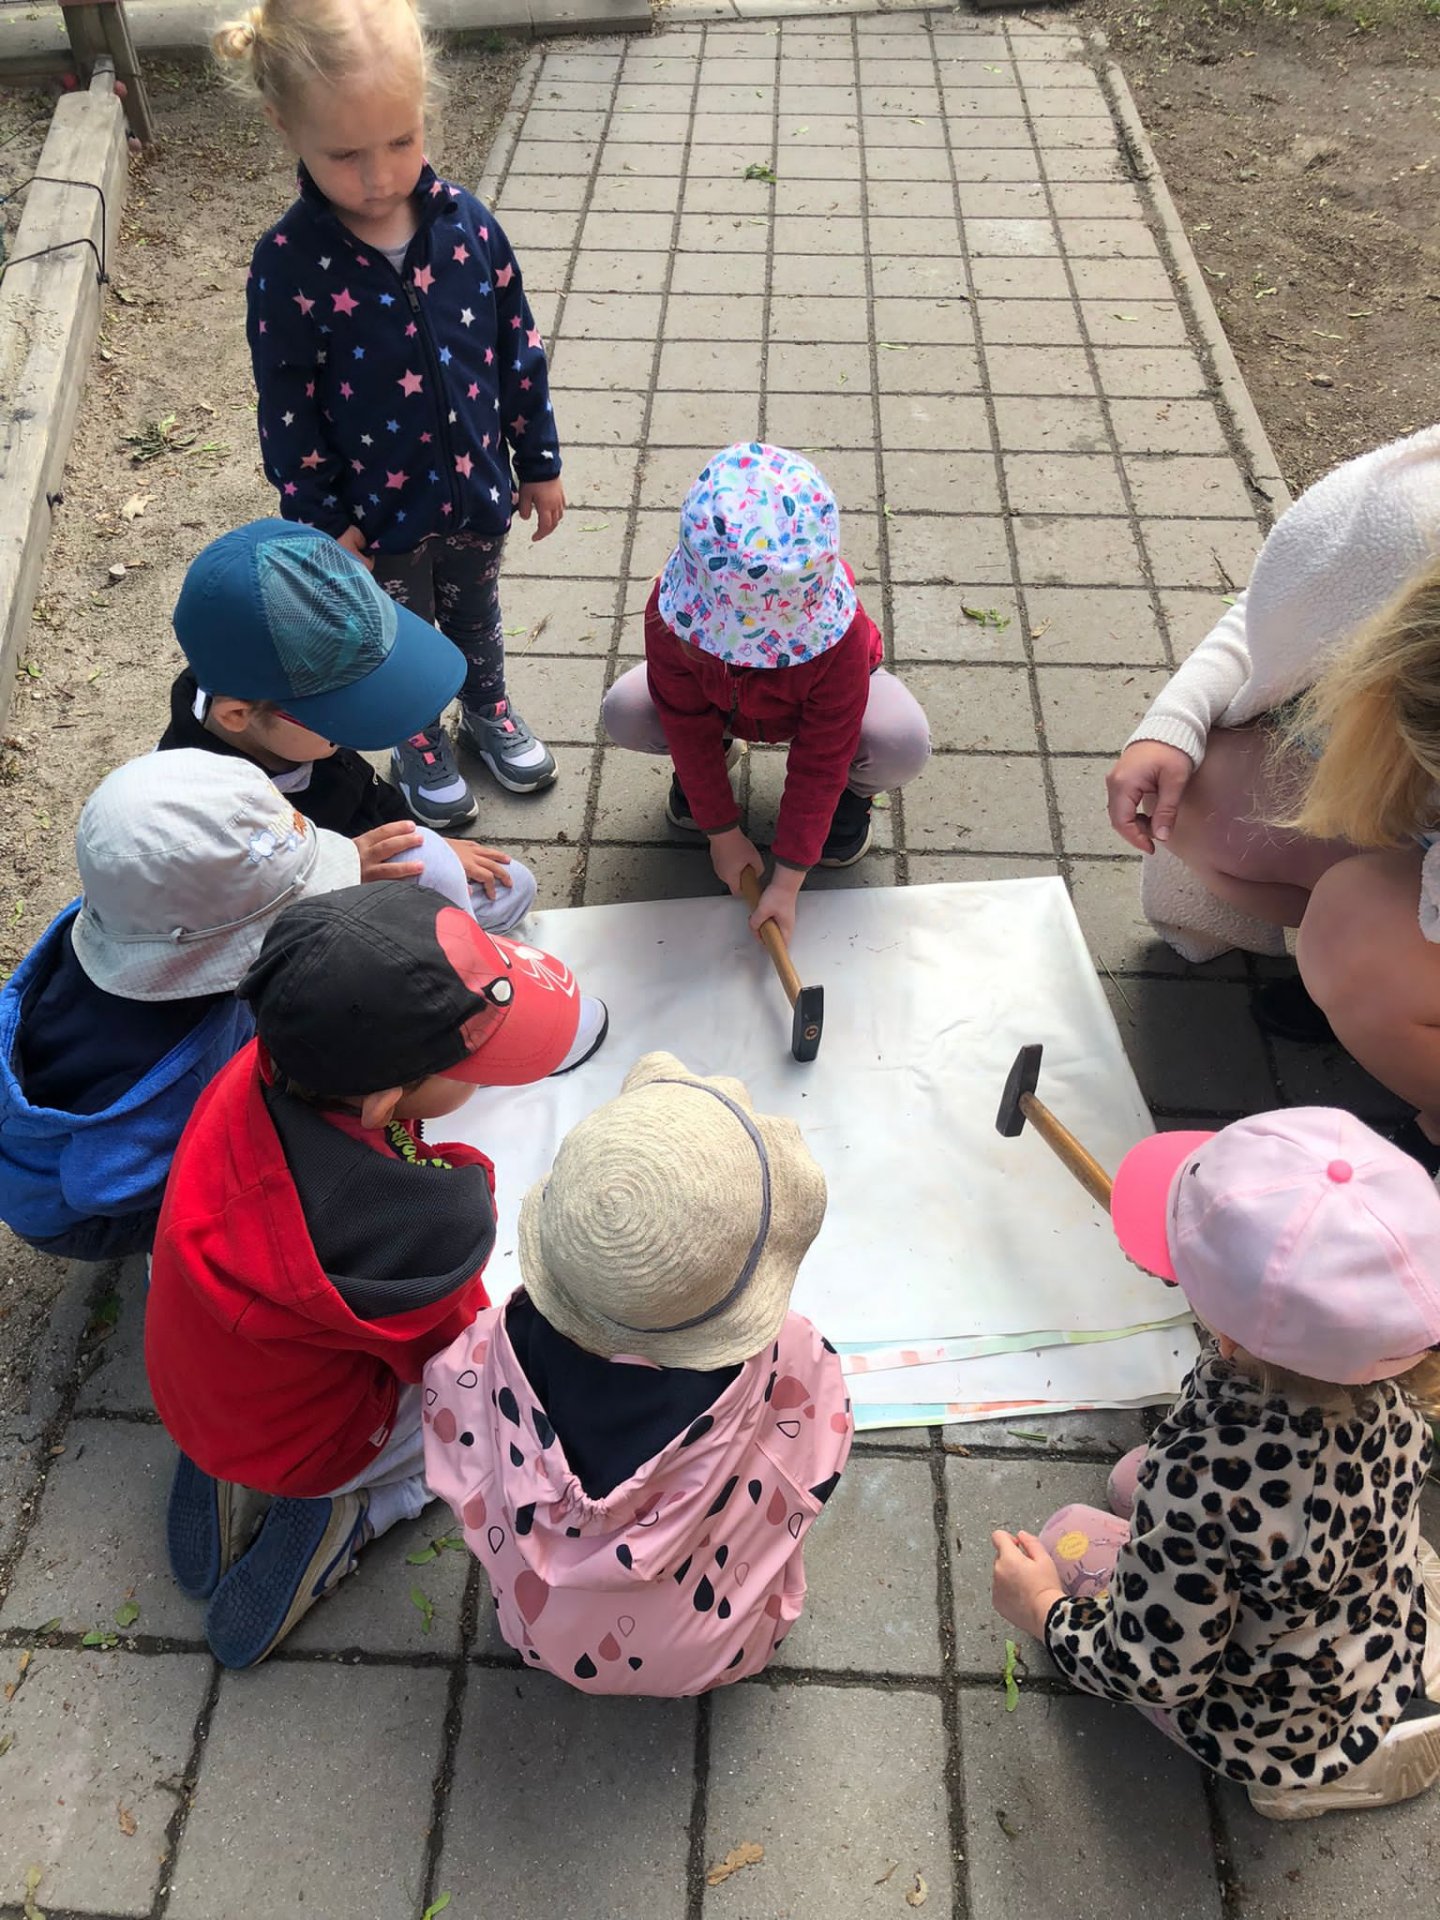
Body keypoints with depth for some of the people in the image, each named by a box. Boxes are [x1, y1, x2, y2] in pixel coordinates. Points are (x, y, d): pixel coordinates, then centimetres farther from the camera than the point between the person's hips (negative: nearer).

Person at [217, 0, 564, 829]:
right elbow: (289, 410, -14)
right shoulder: (291, 264, -22)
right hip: (379, 512, -2)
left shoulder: (467, 223, -14)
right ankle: (420, 745, 47)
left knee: (478, 617, 27)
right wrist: (323, 523, -10)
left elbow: (518, 348, -3)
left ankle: (490, 708, 55)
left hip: (475, 490, 3)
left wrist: (539, 462, 3)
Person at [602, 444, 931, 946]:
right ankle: (697, 772, 8)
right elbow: (688, 725, -23)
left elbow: (819, 760, -32)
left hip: (818, 699, -2)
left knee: (904, 745, -34)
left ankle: (852, 792, 5)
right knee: (623, 714, -27)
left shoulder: (838, 634, -40)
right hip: (714, 698, 2)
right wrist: (723, 833, -18)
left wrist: (789, 880, -31)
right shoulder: (671, 610, -36)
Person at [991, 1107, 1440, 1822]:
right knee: (1133, 1479, 19)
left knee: (1069, 1538, 11)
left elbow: (1158, 1671, -26)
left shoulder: (1200, 1482, -44)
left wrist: (1042, 1610, -9)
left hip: (1282, 1730, -5)